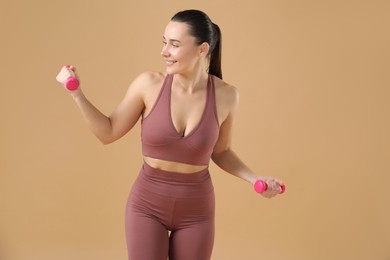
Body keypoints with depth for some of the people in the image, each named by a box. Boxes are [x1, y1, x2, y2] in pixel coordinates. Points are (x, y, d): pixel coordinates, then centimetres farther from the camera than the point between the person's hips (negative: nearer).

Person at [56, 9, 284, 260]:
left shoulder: (225, 95, -11)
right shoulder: (149, 84, -14)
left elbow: (220, 152, 4)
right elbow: (108, 133, -3)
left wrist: (254, 178, -10)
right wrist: (77, 93, -13)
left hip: (196, 210, 1)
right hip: (147, 205, -1)